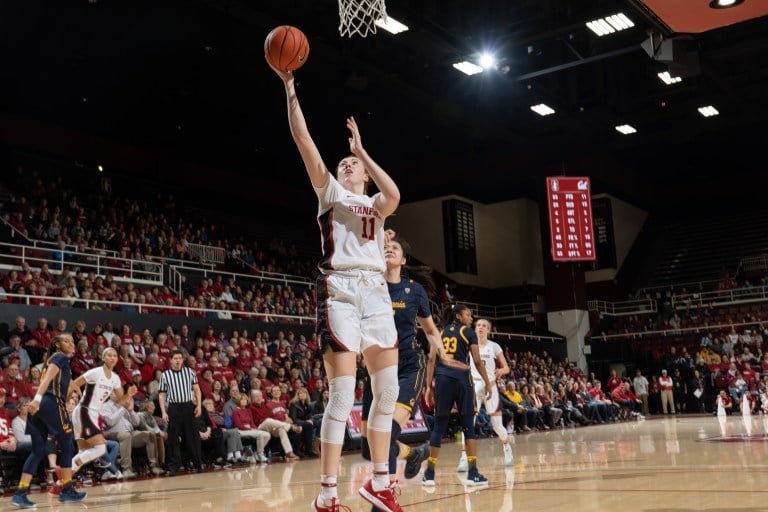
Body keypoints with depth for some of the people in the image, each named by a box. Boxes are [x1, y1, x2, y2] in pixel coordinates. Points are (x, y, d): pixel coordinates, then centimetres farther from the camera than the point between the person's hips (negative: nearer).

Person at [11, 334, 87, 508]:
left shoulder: (53, 358, 27)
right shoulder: (61, 357, 0)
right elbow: (48, 378, -16)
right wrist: (37, 398, -30)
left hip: (40, 405, 9)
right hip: (52, 403, -9)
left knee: (38, 451, 6)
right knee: (67, 446, 3)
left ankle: (20, 493, -2)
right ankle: (67, 490, 8)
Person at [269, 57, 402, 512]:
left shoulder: (376, 204, 21)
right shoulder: (330, 191, 15)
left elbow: (395, 196, -7)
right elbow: (304, 140, 2)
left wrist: (362, 149, -3)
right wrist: (290, 90, -1)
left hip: (377, 292, 4)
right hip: (340, 291, -4)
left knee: (388, 389, 3)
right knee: (343, 393, -11)